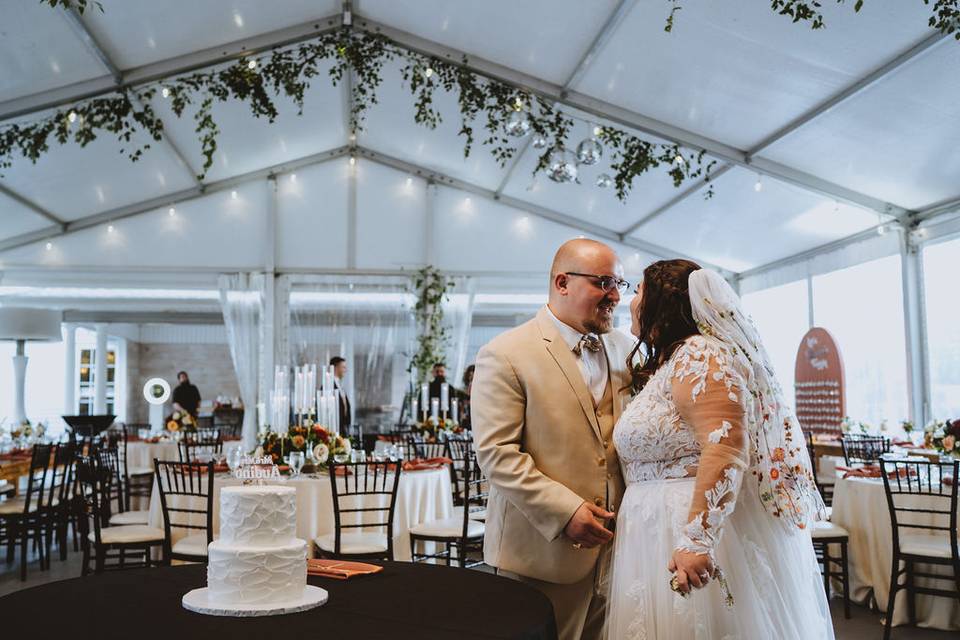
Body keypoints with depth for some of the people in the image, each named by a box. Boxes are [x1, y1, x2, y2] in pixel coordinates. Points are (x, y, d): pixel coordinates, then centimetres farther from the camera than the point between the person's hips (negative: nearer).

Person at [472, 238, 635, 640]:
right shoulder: (505, 355, -9)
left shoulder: (623, 350, 11)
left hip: (615, 547, 6)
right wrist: (565, 511, -20)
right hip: (544, 553, -5)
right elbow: (495, 452, -14)